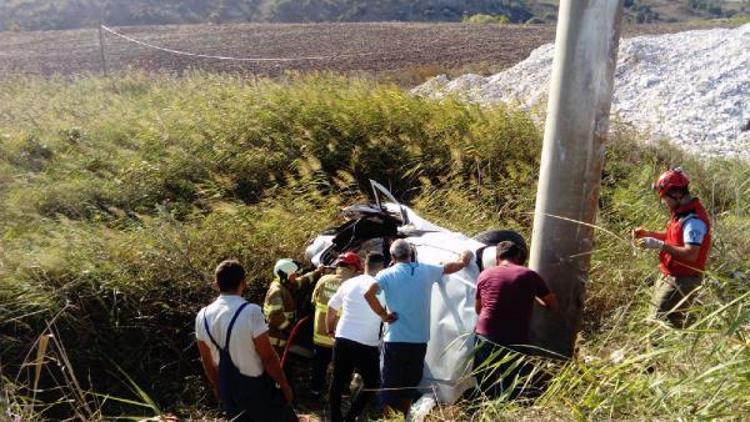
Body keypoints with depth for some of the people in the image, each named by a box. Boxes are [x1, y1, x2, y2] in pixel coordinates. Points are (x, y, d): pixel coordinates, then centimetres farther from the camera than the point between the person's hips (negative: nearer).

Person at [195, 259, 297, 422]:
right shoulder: (251, 311, -23)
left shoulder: (203, 316, -5)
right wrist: (284, 384, -6)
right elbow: (268, 357, -19)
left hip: (227, 389, 6)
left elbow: (207, 360, 7)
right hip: (256, 386, -5)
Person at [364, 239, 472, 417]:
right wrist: (464, 259, 40)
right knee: (409, 384, 18)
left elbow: (368, 294, -20)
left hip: (394, 340, -3)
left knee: (391, 387, 5)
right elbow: (451, 267, 21)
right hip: (419, 341, 3)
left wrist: (383, 314, -8)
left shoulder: (386, 274, -4)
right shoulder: (426, 270, 4)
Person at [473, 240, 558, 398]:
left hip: (485, 337, 2)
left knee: (485, 392, 15)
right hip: (516, 342, -2)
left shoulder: (485, 275, 5)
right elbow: (553, 305, 12)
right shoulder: (530, 276, 1)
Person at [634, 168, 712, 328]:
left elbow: (691, 254, -30)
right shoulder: (683, 212, 9)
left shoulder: (693, 219, -24)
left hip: (681, 280, -11)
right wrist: (648, 233, 8)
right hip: (670, 276, 11)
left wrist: (660, 245, -31)